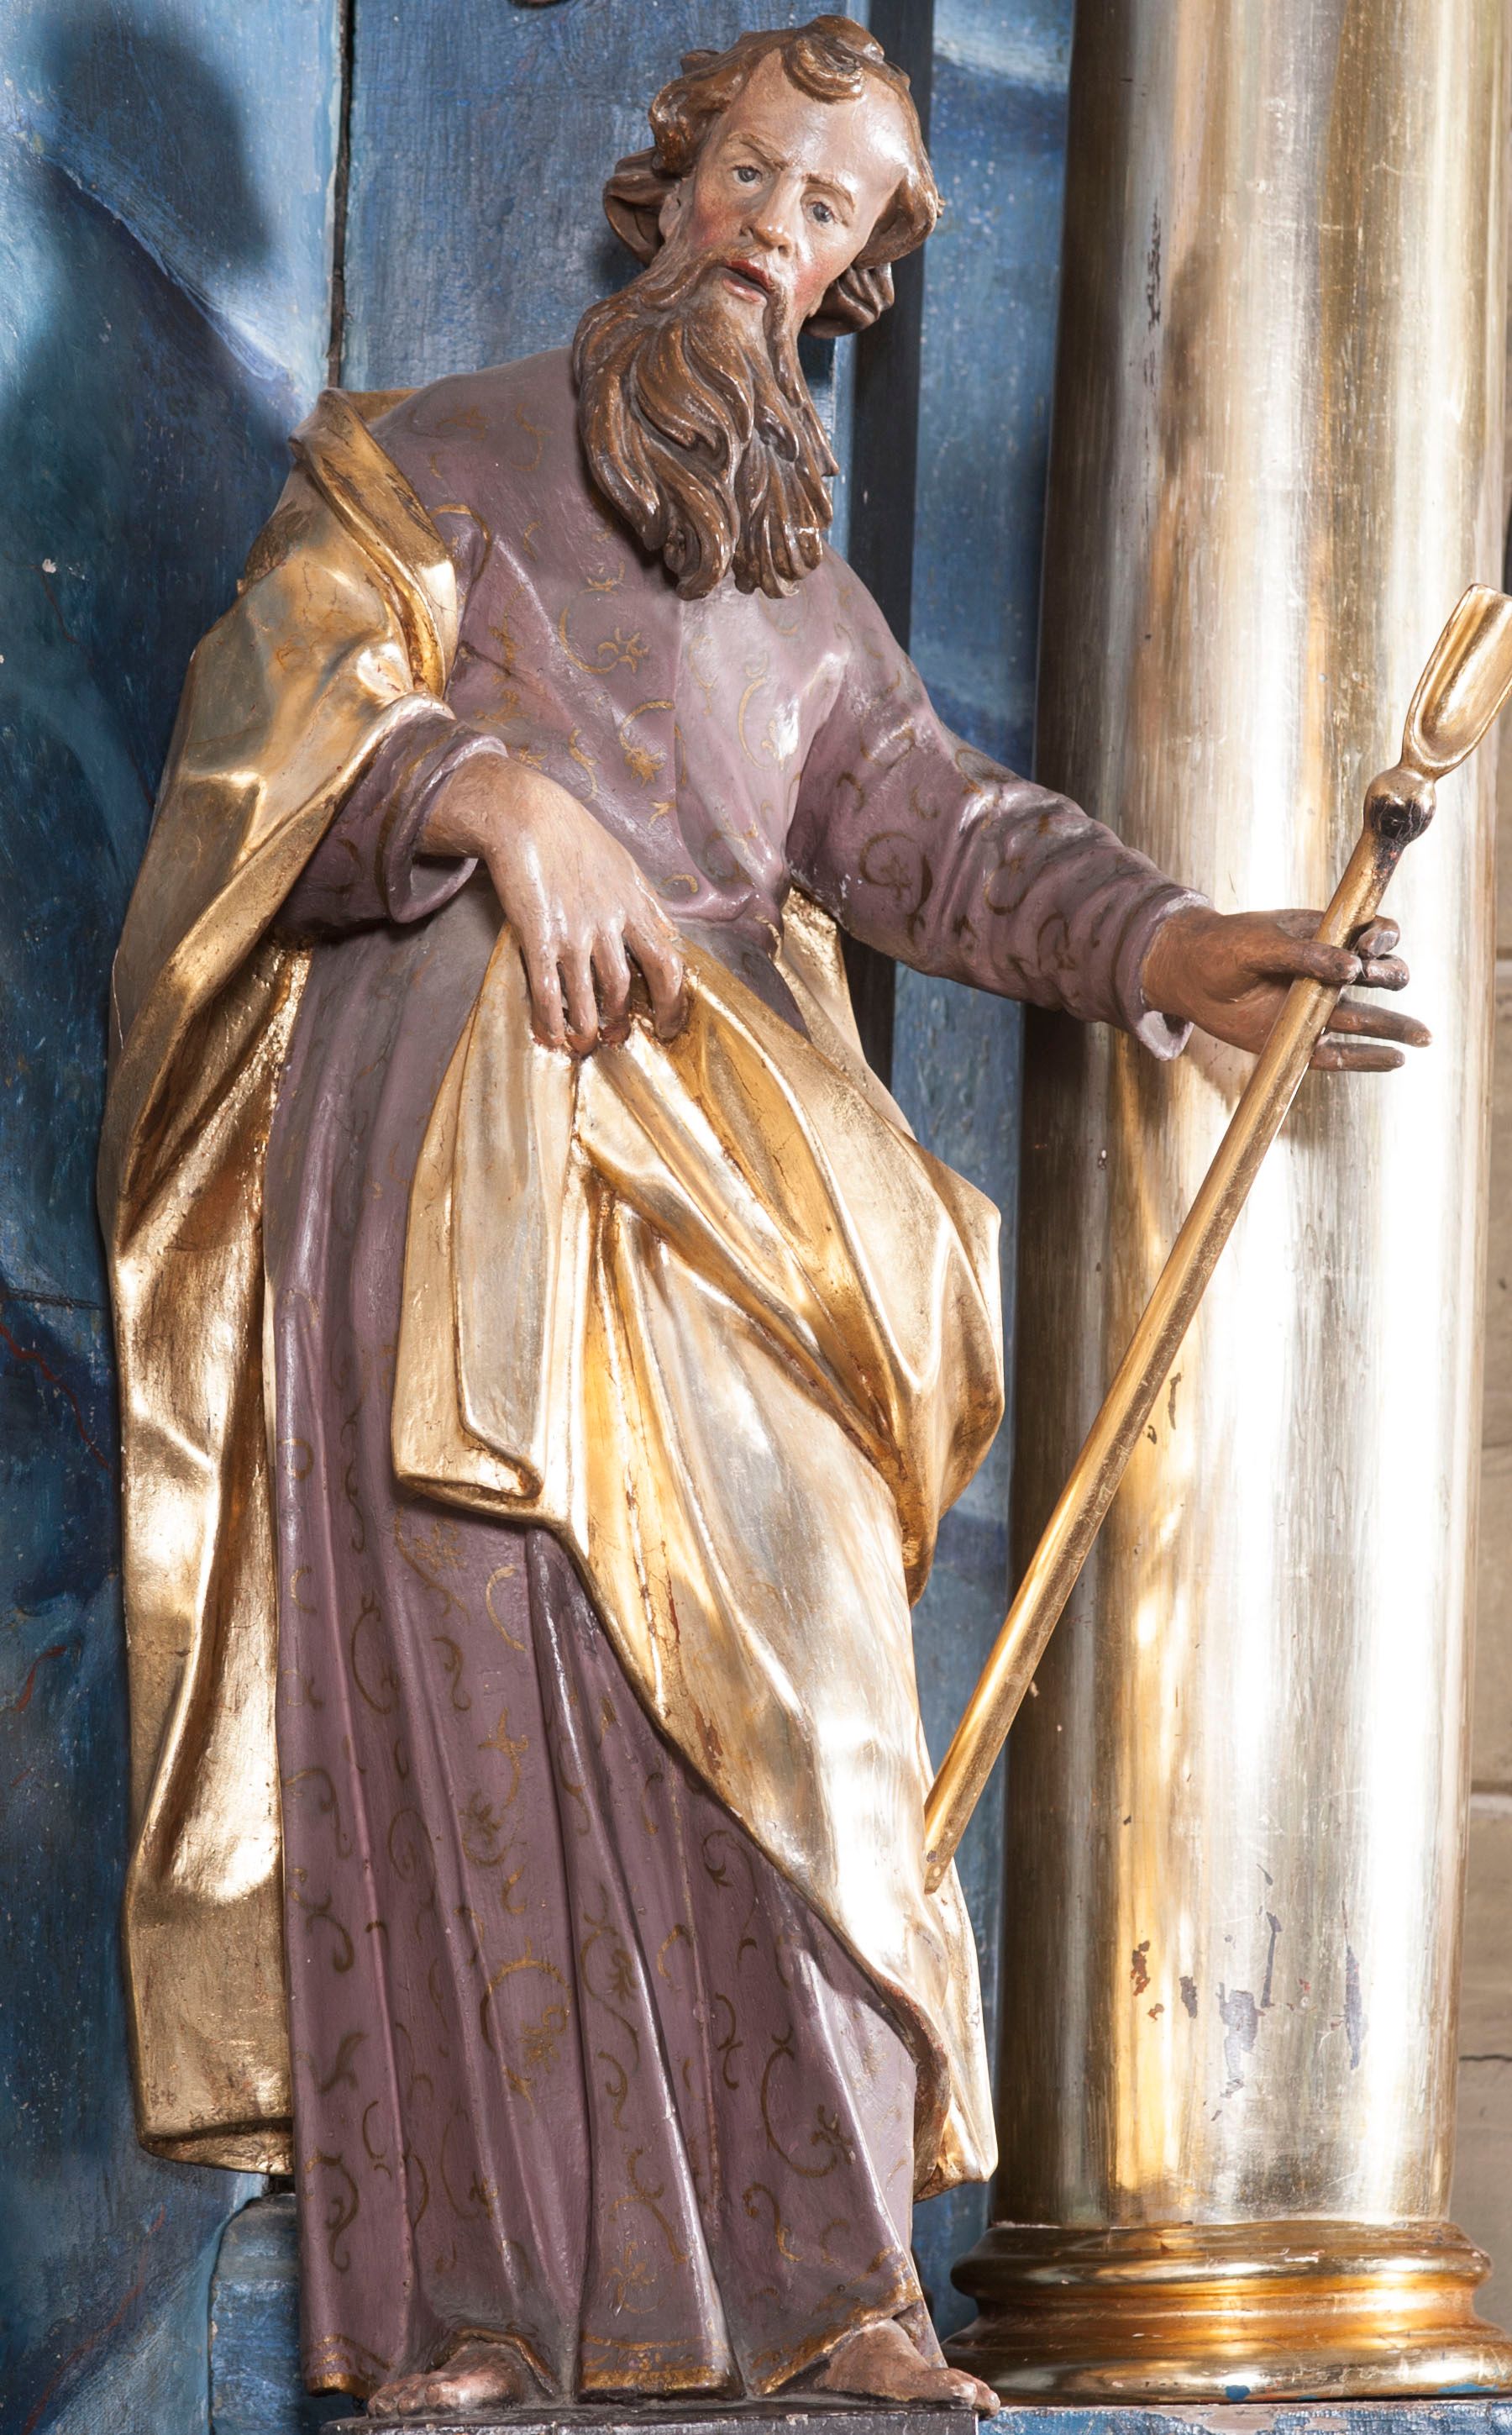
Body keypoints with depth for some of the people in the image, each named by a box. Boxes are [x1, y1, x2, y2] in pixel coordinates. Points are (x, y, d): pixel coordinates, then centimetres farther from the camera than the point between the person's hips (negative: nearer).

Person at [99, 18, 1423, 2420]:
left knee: (781, 1710, -7)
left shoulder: (810, 596, 25)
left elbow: (927, 825, 9)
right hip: (440, 1160, -4)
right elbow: (284, 705, -4)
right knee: (460, 1704, -9)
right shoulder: (430, 464, 13)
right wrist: (503, 796, -23)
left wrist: (1159, 940, -9)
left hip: (721, 1187, 4)